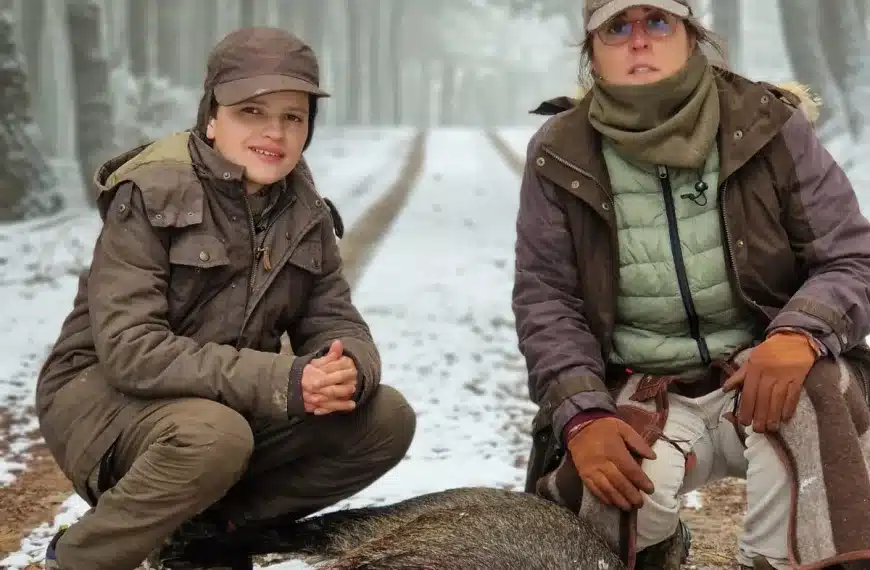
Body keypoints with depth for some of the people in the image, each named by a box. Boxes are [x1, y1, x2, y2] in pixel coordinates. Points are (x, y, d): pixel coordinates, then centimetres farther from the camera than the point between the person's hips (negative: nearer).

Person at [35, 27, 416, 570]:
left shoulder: (304, 213, 0)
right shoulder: (151, 195, -18)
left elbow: (336, 322, 0)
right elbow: (130, 348, -26)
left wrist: (348, 370, -27)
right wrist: (281, 380, -35)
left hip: (233, 404, 6)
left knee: (387, 420, -11)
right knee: (214, 437, -37)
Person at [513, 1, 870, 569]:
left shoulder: (770, 125, -5)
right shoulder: (560, 156, -2)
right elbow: (545, 300, -2)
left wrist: (799, 334, -28)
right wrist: (582, 417, -19)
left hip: (761, 372, -1)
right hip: (639, 393, 1)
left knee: (810, 387, -35)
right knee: (607, 504, -28)